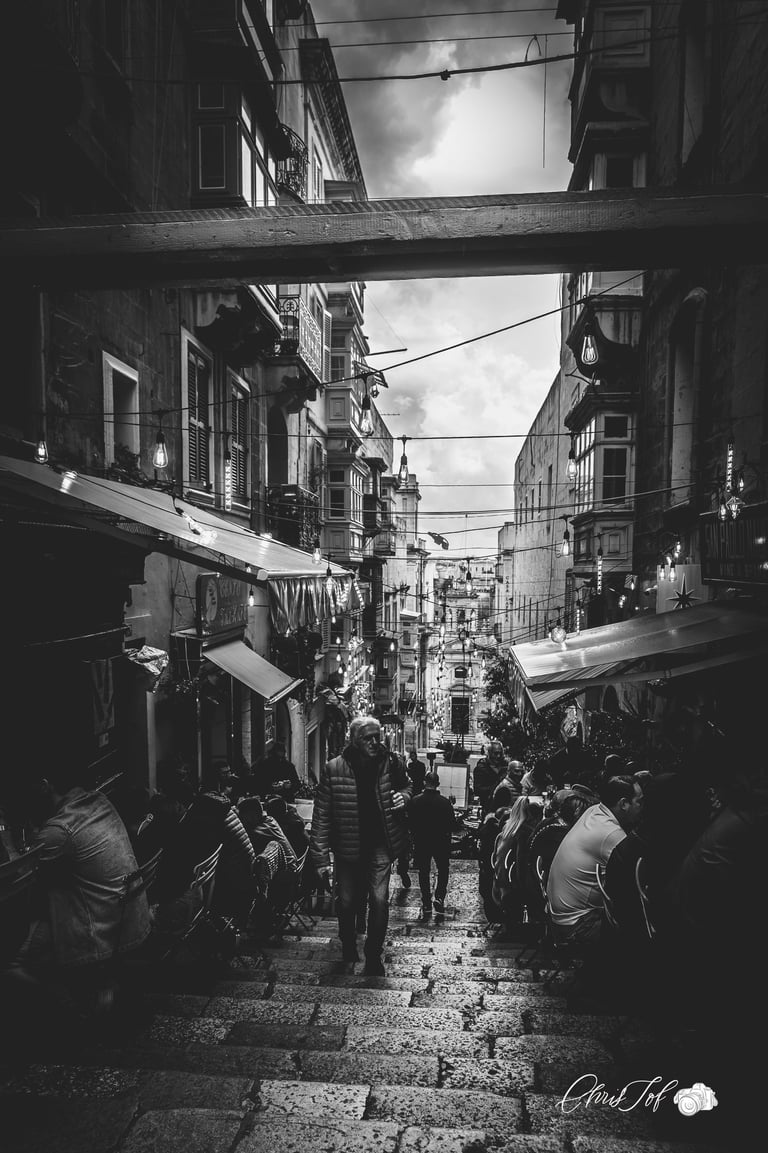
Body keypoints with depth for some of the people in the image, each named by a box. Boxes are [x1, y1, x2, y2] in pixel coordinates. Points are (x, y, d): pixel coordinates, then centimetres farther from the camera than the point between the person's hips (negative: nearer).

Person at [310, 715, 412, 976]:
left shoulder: (391, 763, -8)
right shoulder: (333, 769, -15)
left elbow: (406, 786, 14)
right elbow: (321, 817, -12)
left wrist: (403, 796, -10)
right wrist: (321, 859, -14)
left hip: (380, 845, 0)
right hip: (347, 847, 0)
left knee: (379, 899, -7)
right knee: (347, 902, 12)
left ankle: (373, 955, 16)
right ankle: (348, 949, 41)